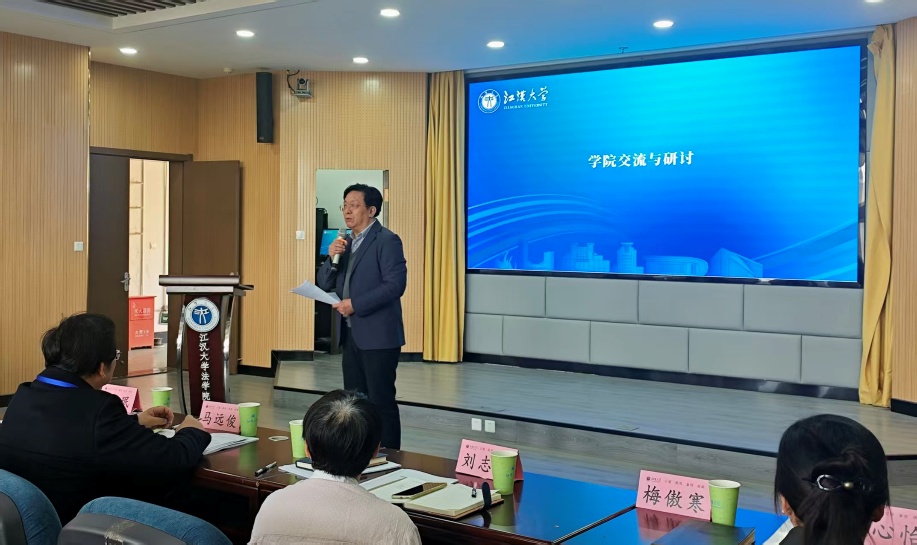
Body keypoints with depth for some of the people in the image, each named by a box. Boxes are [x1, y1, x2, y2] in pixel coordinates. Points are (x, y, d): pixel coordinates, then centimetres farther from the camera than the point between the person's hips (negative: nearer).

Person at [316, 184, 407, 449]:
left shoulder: (386, 240, -10)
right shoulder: (345, 243, 14)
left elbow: (395, 285, -20)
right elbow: (325, 285, 14)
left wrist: (356, 304, -19)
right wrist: (332, 258, -5)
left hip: (378, 335, -8)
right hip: (351, 335, 8)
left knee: (381, 402, -2)